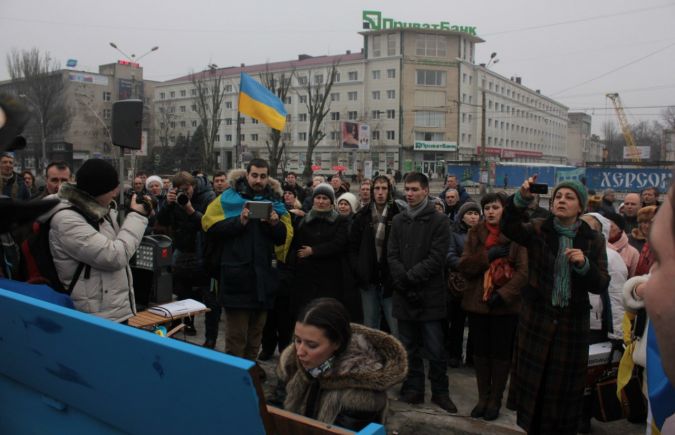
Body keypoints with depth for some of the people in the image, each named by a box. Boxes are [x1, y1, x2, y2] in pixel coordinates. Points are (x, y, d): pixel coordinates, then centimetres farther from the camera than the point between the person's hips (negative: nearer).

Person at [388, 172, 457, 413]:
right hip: (404, 294, 4)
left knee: (434, 349, 2)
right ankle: (413, 389, 24)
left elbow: (436, 258, -11)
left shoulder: (438, 221, -3)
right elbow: (392, 255, 4)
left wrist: (411, 276, -16)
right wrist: (402, 280, -11)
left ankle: (440, 391, 17)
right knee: (409, 347, 12)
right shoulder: (398, 220, 11)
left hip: (430, 294, -4)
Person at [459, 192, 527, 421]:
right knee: (480, 352, 10)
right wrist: (488, 256, -17)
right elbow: (464, 266, -2)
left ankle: (495, 400, 20)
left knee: (501, 353, 6)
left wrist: (503, 294, -19)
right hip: (477, 302, 3)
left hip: (506, 305, -3)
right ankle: (483, 397, 23)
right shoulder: (475, 232, 6)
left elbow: (524, 271, -10)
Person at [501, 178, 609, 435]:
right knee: (532, 383, 7)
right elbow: (509, 228, -23)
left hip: (572, 323, 1)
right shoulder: (538, 230, -2)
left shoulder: (593, 241, 2)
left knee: (565, 389, 10)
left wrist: (584, 264, -23)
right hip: (537, 319, -1)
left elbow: (601, 285, -4)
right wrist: (521, 199, -38)